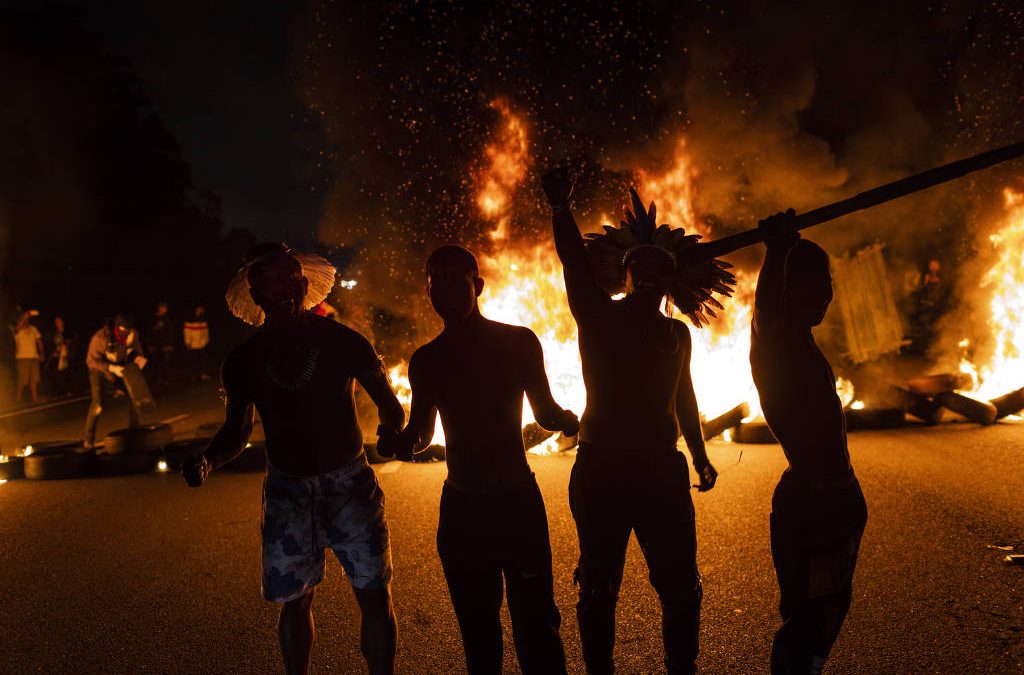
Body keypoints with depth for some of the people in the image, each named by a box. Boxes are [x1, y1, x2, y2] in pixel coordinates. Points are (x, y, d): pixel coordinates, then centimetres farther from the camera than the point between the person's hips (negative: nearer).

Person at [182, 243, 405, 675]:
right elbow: (237, 431, 11)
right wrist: (207, 461, -10)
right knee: (294, 601, 9)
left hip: (351, 484, -1)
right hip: (287, 491, 2)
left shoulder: (343, 342, -6)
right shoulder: (244, 360, 1)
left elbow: (391, 407, 0)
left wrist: (393, 429, -23)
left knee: (376, 597, 0)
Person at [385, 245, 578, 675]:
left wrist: (578, 423, -18)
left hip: (517, 499, -3)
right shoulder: (426, 360, 7)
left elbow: (546, 413, 5)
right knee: (477, 628, 13)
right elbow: (420, 433, 14)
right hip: (459, 506, 3)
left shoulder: (518, 342, -1)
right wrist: (403, 442, -9)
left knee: (535, 627, -5)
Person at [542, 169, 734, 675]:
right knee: (598, 589, 8)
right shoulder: (598, 318, -1)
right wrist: (560, 210, -34)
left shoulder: (676, 334, 12)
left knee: (681, 590, 7)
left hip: (663, 472, 3)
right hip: (600, 472, -3)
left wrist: (700, 457, 30)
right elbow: (575, 265, -18)